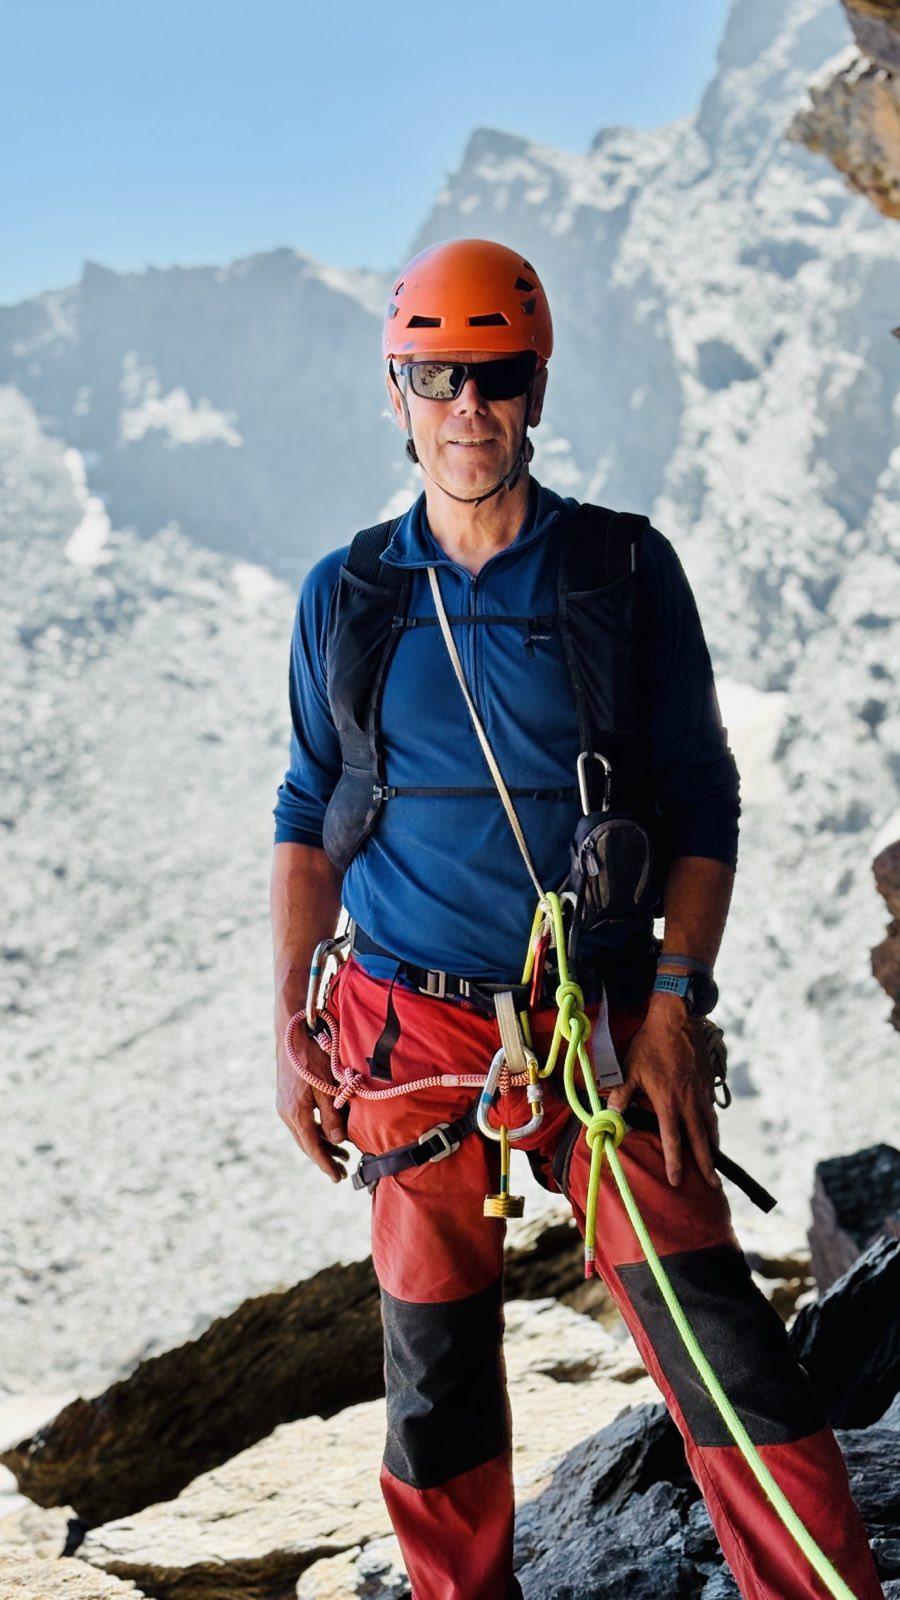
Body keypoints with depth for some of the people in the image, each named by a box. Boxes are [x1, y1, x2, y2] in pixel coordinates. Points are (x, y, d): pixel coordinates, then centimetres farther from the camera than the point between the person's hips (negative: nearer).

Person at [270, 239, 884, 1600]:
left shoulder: (626, 572, 0)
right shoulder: (343, 600, 6)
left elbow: (702, 798, 1)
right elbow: (307, 819, 12)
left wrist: (673, 1004, -9)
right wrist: (294, 1032, 5)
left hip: (602, 1027, -2)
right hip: (413, 1036, 2)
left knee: (720, 1344, -10)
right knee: (435, 1377, 10)